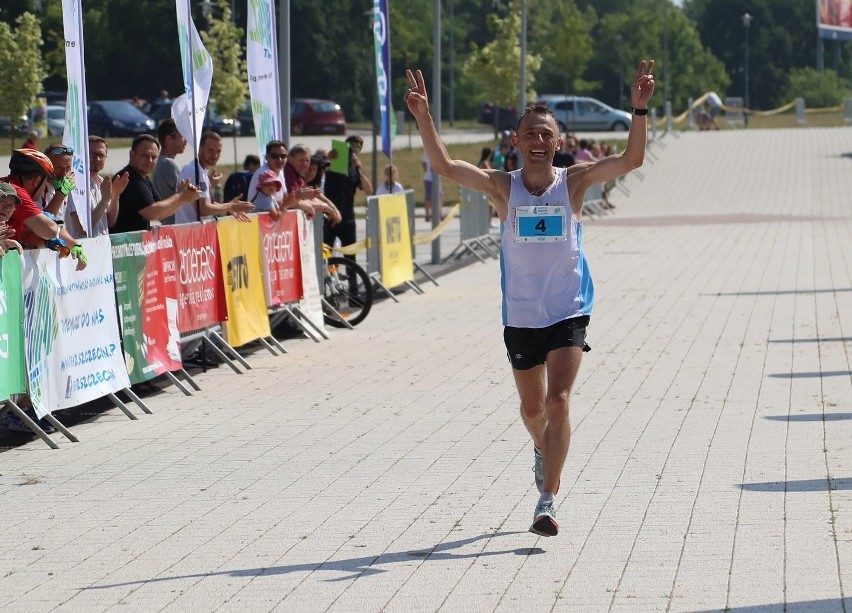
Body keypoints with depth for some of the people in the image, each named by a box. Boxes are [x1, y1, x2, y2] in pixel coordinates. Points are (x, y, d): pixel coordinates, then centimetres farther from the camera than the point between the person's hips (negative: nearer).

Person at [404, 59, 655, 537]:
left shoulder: (574, 182, -5)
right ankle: (545, 453, 51)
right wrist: (424, 118, -25)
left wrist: (640, 110, -25)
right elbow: (445, 165, -14)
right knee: (532, 408, 17)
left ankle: (547, 501, -14)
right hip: (520, 318, 2)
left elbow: (631, 160, -14)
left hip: (568, 315, -2)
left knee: (557, 403, -15)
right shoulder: (503, 187, -4)